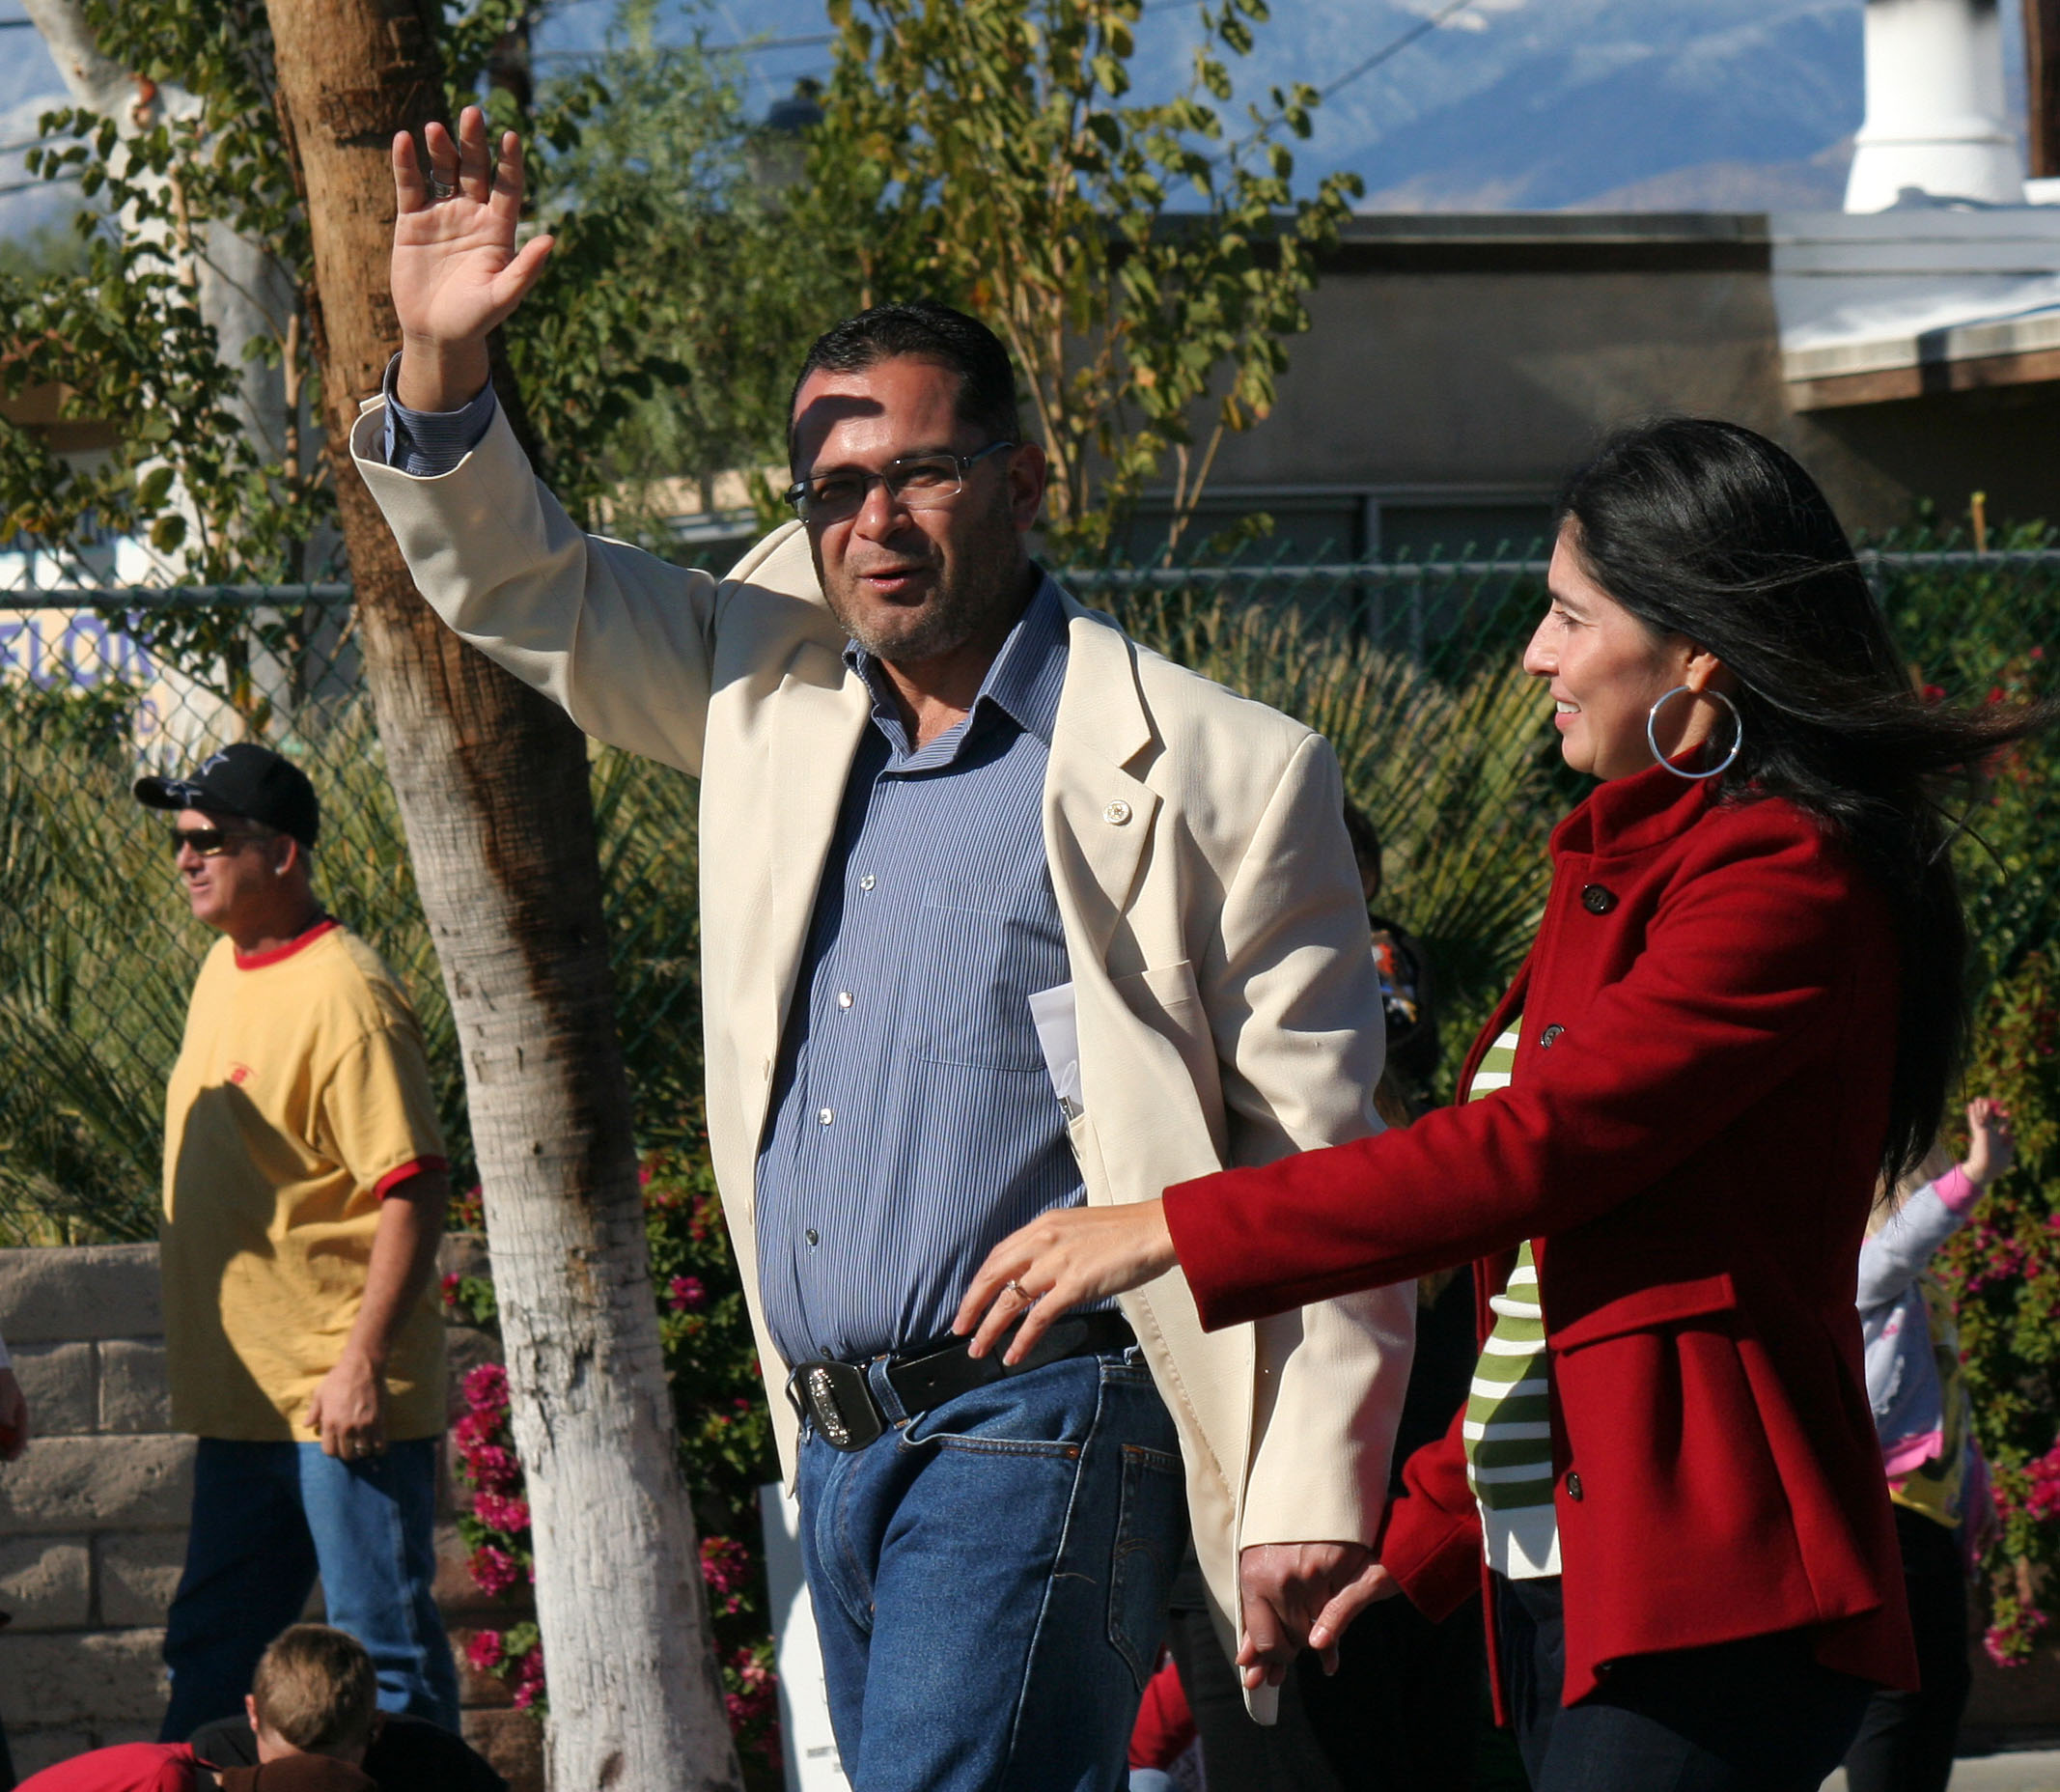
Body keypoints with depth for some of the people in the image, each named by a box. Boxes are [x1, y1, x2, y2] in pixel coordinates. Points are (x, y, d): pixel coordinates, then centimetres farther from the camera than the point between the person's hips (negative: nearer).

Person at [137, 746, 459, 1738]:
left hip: (342, 1403, -9)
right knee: (209, 1656, 15)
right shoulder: (226, 969, 13)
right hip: (241, 1397, 9)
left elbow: (414, 1189, -20)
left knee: (387, 1656, -3)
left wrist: (363, 1363, -24)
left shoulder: (343, 994, -15)